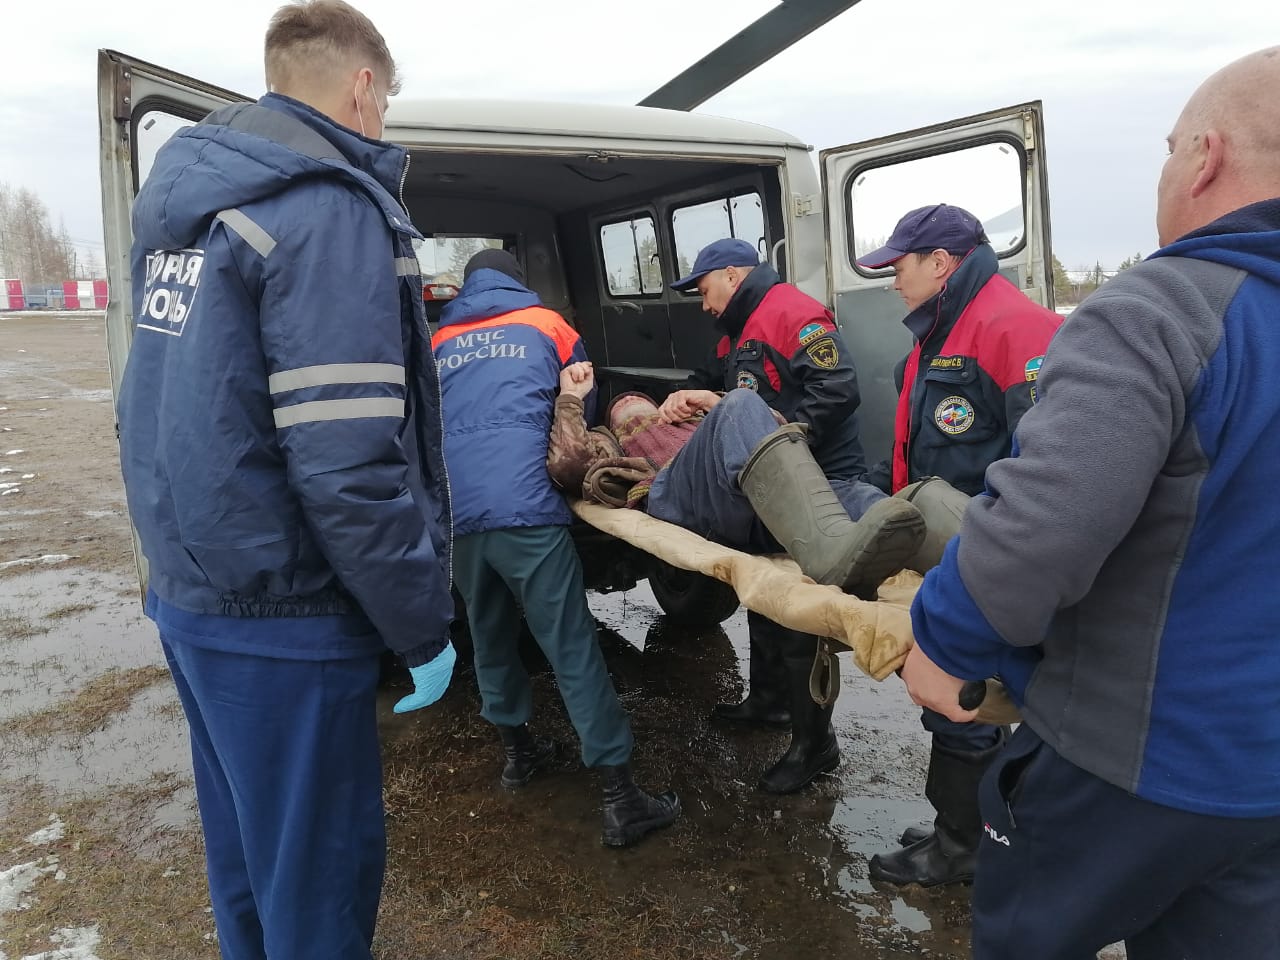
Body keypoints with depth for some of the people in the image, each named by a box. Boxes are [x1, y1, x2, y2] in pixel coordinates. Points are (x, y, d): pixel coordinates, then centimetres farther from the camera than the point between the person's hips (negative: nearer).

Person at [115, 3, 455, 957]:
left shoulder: (185, 198, 12)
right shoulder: (329, 207, -17)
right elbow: (347, 464, -24)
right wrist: (423, 626, -14)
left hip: (187, 593, 9)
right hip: (280, 618, -9)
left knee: (249, 850, 25)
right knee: (316, 873, 9)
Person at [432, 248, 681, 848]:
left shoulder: (438, 342, 23)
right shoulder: (546, 324, 18)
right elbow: (582, 402, 28)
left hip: (454, 511, 4)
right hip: (524, 505, -4)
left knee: (489, 635, 22)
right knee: (572, 647, -4)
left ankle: (517, 751, 37)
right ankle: (621, 800, -1)